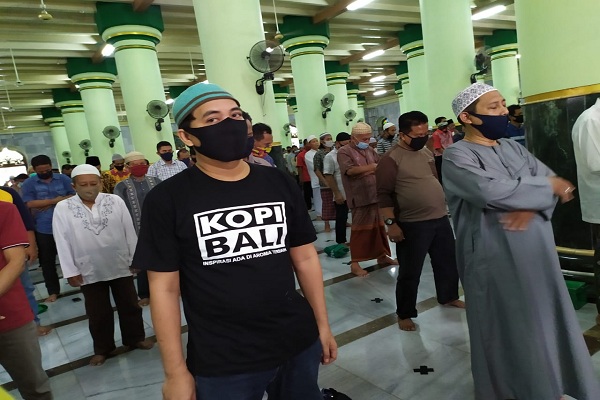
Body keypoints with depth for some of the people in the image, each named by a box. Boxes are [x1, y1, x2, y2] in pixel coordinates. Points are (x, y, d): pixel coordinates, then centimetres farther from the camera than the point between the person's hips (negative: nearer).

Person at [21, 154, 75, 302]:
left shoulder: (63, 179, 2)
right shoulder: (29, 184, -1)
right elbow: (30, 204, -12)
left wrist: (51, 204, -13)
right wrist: (54, 200, -14)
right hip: (44, 229, 0)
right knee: (47, 261, 8)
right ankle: (53, 291, 20)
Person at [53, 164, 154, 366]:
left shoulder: (115, 201, -5)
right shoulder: (63, 208, -6)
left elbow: (129, 231, -1)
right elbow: (62, 242, -4)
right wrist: (71, 271, -3)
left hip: (121, 266, 1)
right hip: (89, 271, 0)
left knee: (129, 305, 15)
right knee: (98, 313, 13)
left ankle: (135, 338, 35)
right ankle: (102, 348, 32)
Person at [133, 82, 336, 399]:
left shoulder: (279, 183, -1)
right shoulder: (167, 200, -11)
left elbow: (305, 258, 5)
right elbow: (165, 288, -8)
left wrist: (323, 325, 8)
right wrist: (175, 372, -6)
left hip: (299, 344, 4)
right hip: (220, 363, -3)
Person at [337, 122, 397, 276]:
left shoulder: (370, 150, 15)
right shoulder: (344, 152, -6)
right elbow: (350, 170, -20)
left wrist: (366, 171, -10)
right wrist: (372, 167, -18)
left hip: (376, 195, 7)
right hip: (360, 198, -7)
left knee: (379, 226, 13)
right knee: (359, 229, -5)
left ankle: (382, 256, 26)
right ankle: (355, 263, 2)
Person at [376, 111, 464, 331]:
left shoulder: (427, 152, 10)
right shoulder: (391, 159, -14)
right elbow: (384, 194, -17)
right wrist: (390, 223, -21)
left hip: (441, 219, 8)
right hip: (412, 225, -8)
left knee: (448, 262, 21)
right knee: (410, 272, 2)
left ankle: (448, 297, 45)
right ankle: (404, 314, 19)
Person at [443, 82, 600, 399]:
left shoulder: (511, 147, 11)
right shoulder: (457, 156, -12)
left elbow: (552, 179, 5)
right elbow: (492, 192, -27)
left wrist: (532, 206, -17)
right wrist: (546, 189, -11)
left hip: (536, 252, 7)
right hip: (496, 260, -7)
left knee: (545, 321, 17)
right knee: (506, 329, 9)